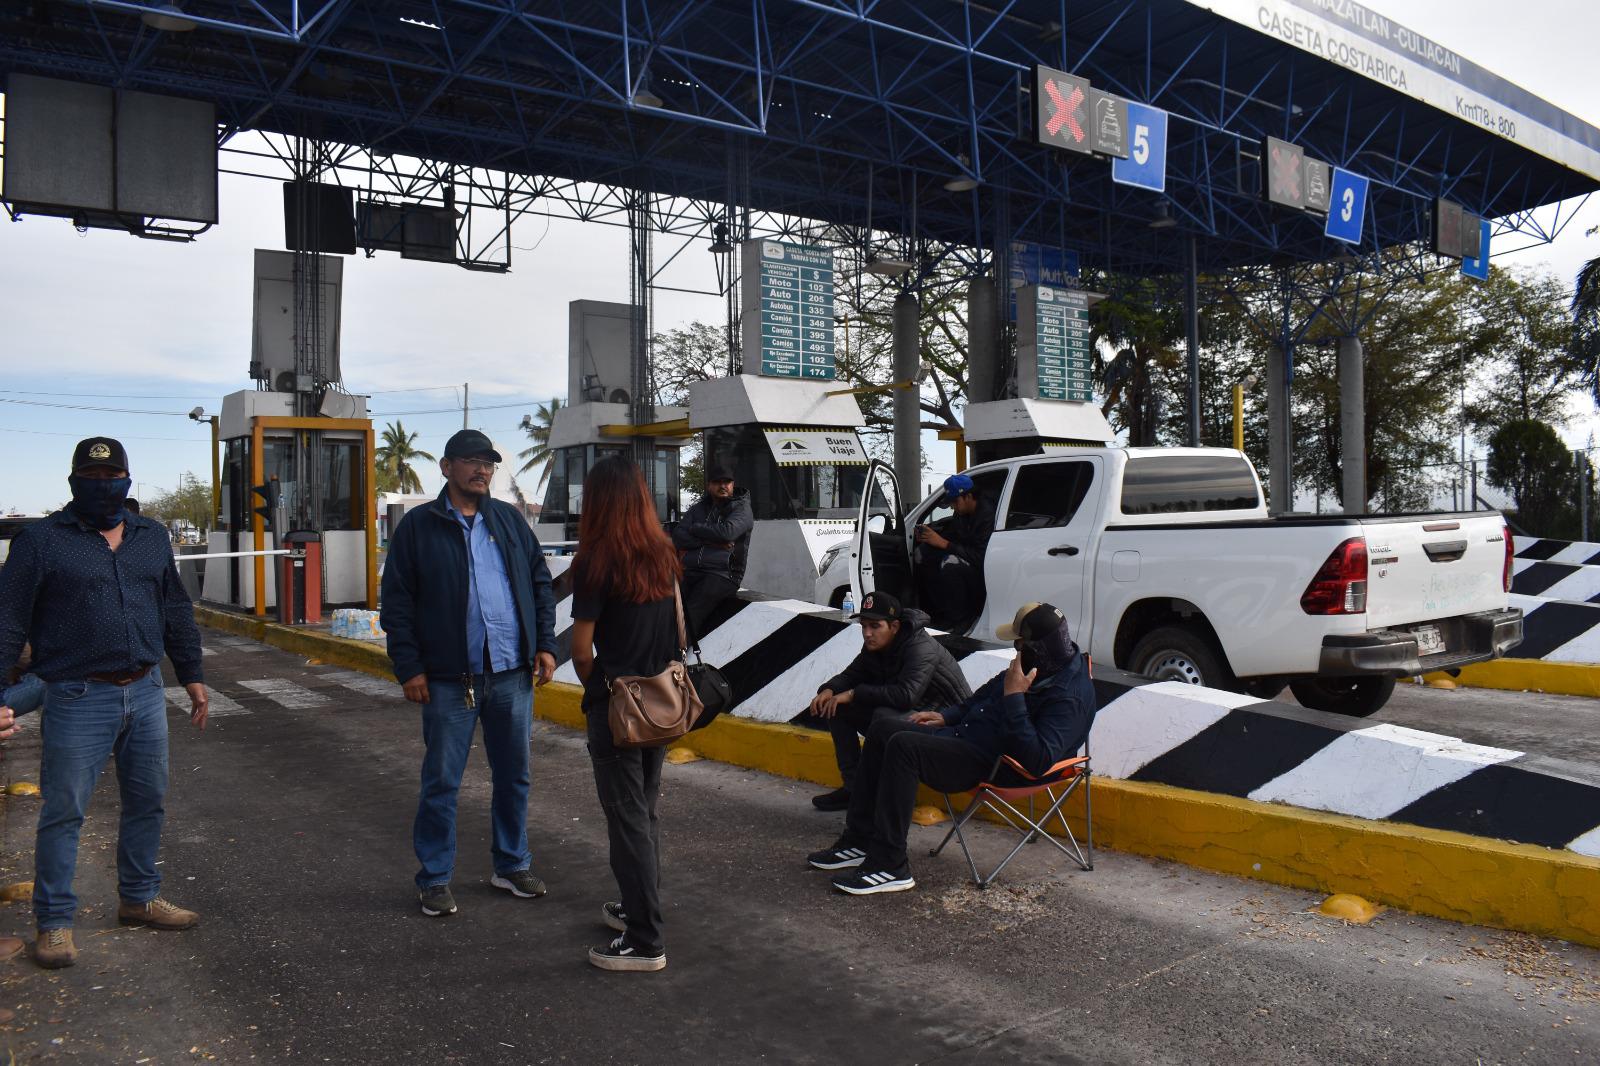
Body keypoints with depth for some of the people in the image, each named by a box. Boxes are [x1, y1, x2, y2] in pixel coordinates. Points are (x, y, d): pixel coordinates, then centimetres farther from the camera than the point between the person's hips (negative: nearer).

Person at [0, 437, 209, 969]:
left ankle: (140, 898, 30)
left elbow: (176, 613, 18)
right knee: (63, 811, 2)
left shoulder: (152, 538, 12)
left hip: (145, 693, 5)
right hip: (77, 700, -5)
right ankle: (54, 921, 15)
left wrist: (192, 676, 17)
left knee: (147, 803, 13)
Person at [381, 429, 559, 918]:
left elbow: (540, 583, 12)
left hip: (512, 675, 4)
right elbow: (397, 602, -2)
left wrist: (545, 644, 3)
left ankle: (512, 865, 28)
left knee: (514, 775, 13)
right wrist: (409, 667, -8)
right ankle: (434, 877, 19)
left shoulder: (510, 520, 10)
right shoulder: (418, 526, -1)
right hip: (449, 679, -3)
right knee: (441, 782, 4)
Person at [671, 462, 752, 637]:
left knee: (689, 615, -28)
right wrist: (711, 542, -6)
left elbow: (727, 531, -13)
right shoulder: (698, 509, 22)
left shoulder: (741, 509, 8)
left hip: (722, 574, -4)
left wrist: (695, 528, 2)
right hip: (690, 571, 4)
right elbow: (678, 538, 8)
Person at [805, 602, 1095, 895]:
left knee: (903, 746, -27)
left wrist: (1014, 697, -30)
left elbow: (1039, 760, -32)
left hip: (990, 766, -10)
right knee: (883, 729, 7)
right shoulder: (1042, 666, 8)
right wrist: (946, 716, 17)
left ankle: (889, 865, -21)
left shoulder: (1070, 697, -22)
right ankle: (859, 840, 8)